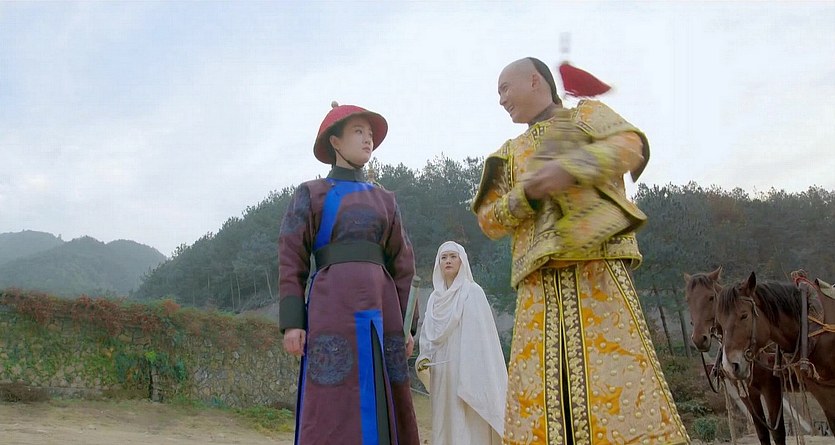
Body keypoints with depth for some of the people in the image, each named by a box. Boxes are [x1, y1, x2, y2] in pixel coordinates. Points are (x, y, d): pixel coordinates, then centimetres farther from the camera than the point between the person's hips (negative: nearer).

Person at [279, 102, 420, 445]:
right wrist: (292, 322, -9)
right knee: (333, 414, -8)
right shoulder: (310, 194, 8)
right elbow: (291, 261, 1)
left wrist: (406, 324, 10)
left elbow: (402, 264, 17)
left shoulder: (384, 200, 20)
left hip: (380, 311, 5)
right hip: (334, 308, -5)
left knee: (384, 411, 3)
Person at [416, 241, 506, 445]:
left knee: (468, 426, -8)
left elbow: (480, 334, -9)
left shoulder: (473, 292, -4)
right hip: (441, 371, 6)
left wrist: (474, 373, -16)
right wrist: (424, 357, -1)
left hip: (467, 369, -6)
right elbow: (428, 333, 16)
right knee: (445, 421, 7)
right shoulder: (435, 297, 14)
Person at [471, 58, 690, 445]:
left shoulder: (586, 114, 14)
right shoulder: (511, 154, 24)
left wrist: (571, 167, -20)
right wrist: (525, 195, -4)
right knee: (539, 378, -3)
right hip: (540, 278, 4)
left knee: (617, 362, -11)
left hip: (598, 261, -4)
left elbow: (630, 144, -6)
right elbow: (489, 221, 16)